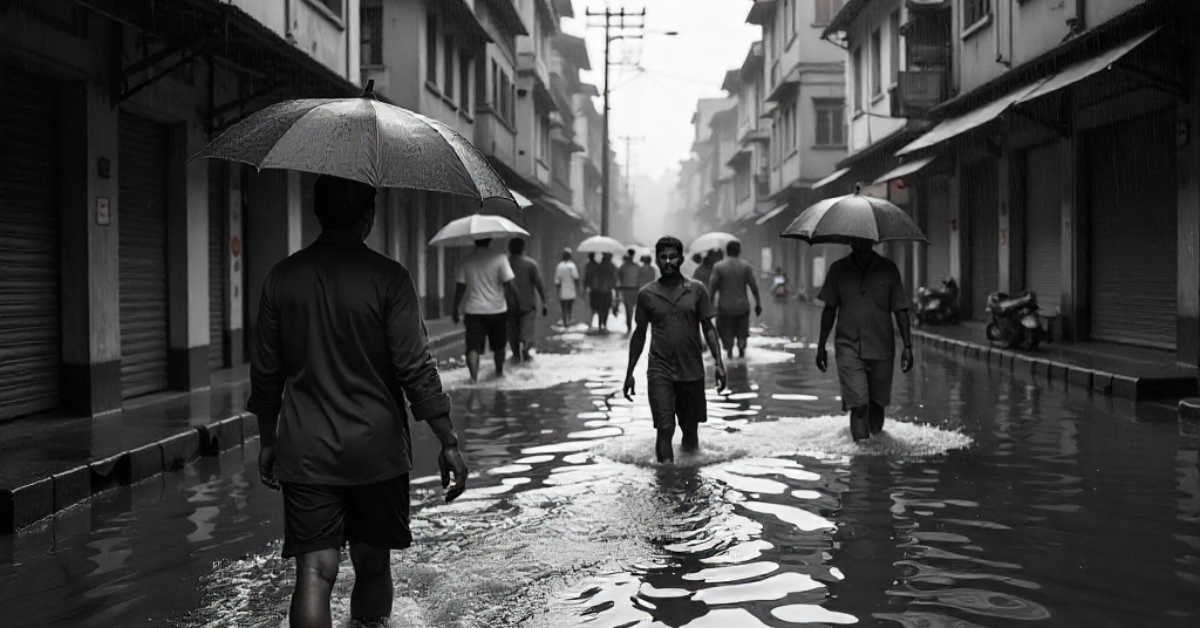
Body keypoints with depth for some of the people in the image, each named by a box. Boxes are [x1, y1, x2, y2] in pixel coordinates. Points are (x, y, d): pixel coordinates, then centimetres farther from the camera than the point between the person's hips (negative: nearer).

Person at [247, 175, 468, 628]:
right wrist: (449, 443, -5)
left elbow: (265, 373, 7)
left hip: (305, 452, 2)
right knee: (372, 564, 14)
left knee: (314, 571, -1)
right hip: (376, 449, -2)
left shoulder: (282, 277, 2)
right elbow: (415, 369, -11)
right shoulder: (388, 278, -8)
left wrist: (267, 442, 19)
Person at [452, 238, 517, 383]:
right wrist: (513, 301, 0)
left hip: (473, 311, 0)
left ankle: (474, 376, -19)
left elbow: (460, 287, -1)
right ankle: (499, 371, 35)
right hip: (497, 310, 0)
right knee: (498, 345, 19)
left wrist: (455, 308, 9)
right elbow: (508, 284, -11)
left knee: (473, 347, -3)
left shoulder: (466, 260, -1)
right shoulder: (499, 258, -7)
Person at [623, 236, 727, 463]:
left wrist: (719, 363, -9)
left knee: (690, 428, 13)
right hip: (659, 372, -1)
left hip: (692, 371, 1)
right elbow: (639, 334, 8)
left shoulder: (697, 290, 0)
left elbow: (708, 328, 2)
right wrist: (629, 373, 8)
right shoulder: (646, 294, 1)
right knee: (665, 429, -10)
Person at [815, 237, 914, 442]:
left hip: (881, 349, 1)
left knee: (877, 402, 11)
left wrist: (907, 346, -4)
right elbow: (829, 310, 8)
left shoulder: (888, 269, -1)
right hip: (848, 348, -1)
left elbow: (900, 310, 1)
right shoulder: (838, 270, 1)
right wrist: (821, 346, 8)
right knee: (858, 406, -11)